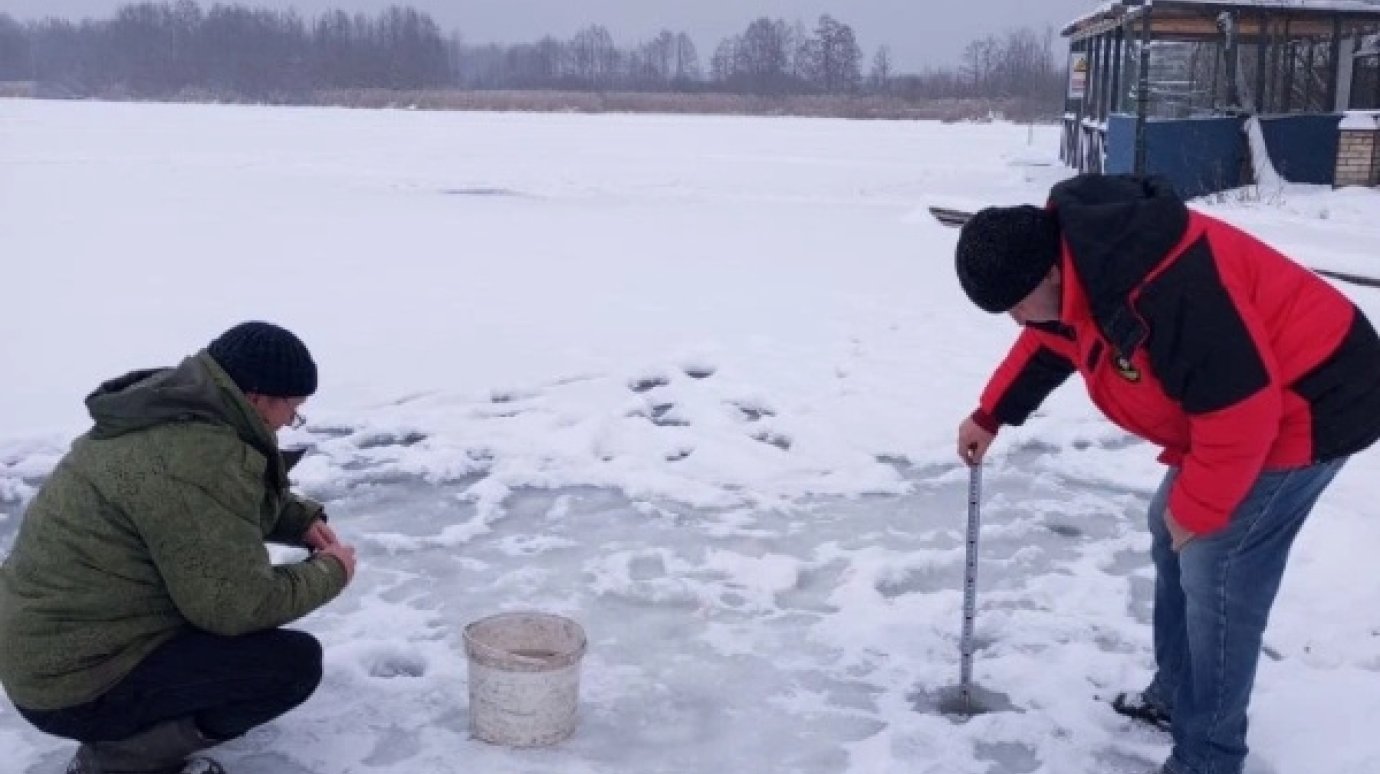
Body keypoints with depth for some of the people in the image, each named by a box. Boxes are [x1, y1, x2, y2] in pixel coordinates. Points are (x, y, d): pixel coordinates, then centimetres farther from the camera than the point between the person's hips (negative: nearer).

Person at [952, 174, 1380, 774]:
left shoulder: (1165, 289, -36)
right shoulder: (1075, 263, -4)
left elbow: (1240, 409, -31)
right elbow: (1047, 344, 17)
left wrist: (1195, 510, -19)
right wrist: (989, 416, 18)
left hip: (1305, 404, -10)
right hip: (1237, 402, 10)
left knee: (1215, 573, -11)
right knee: (1171, 538, 17)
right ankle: (1176, 693, 33)